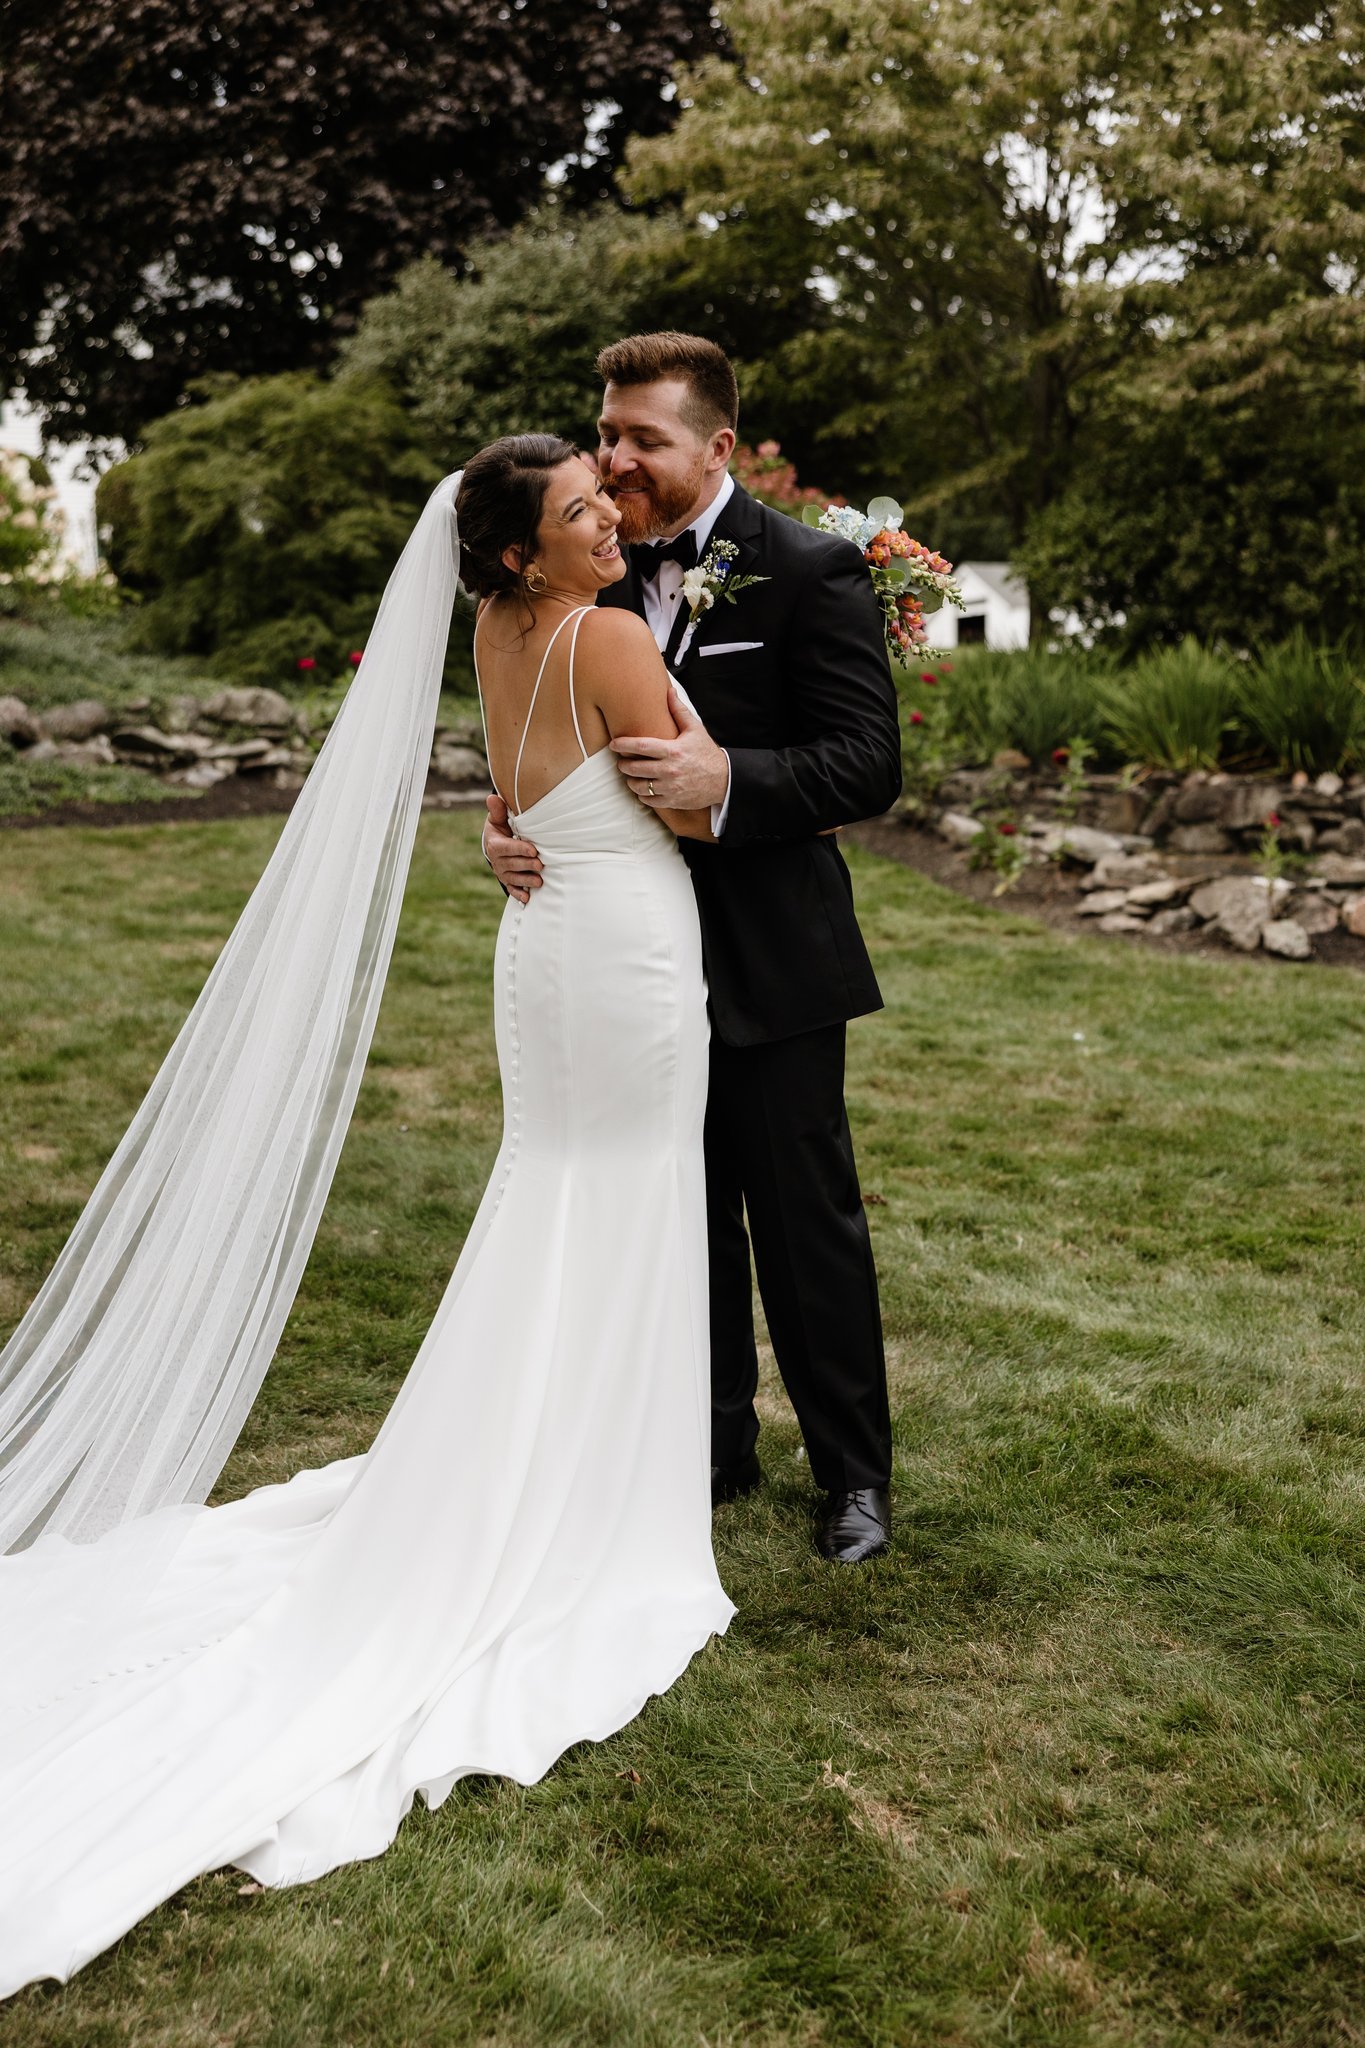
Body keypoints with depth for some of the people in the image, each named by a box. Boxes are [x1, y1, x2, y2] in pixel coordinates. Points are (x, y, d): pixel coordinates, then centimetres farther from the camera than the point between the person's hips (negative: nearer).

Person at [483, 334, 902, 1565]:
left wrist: (728, 781, -31)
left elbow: (869, 767, -17)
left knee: (807, 1221, 6)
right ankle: (717, 1445, 35)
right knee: (686, 1217, 17)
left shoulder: (811, 571, -11)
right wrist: (509, 823, -11)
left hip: (769, 964, -5)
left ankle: (854, 1472, 23)